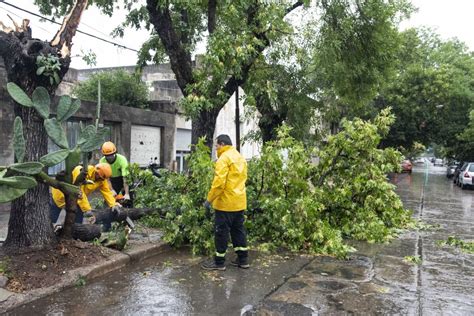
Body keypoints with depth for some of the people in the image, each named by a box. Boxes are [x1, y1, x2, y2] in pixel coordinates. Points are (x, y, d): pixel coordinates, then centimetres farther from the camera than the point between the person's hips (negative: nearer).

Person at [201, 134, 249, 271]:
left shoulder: (224, 158, -15)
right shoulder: (240, 157, 13)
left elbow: (219, 182, -21)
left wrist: (209, 199, -15)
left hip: (226, 202, -8)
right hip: (239, 201, 9)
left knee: (221, 232, 1)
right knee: (238, 230, 15)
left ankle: (219, 262, 9)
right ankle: (243, 259, 20)